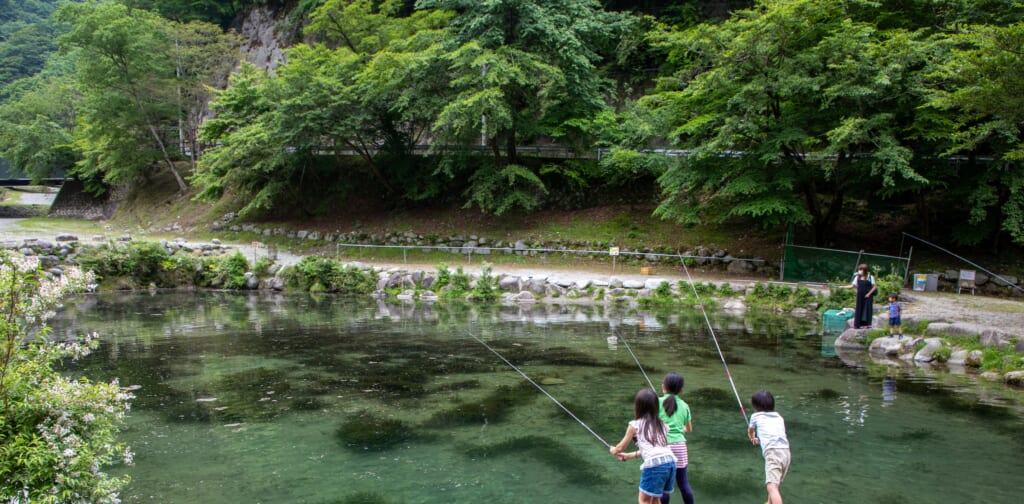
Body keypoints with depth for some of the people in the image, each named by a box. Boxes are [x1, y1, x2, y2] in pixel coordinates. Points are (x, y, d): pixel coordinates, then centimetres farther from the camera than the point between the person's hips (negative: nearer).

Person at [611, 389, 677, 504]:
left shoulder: (635, 425, 8)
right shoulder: (662, 425, 22)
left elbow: (621, 447, 20)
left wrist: (613, 450, 43)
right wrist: (629, 456, 38)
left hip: (654, 465, -6)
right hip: (670, 462, 6)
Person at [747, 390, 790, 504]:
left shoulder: (756, 416, 16)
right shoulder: (779, 417, 26)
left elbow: (750, 431, 38)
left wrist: (752, 438, 61)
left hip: (772, 452, -6)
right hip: (786, 451, 6)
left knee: (772, 487, -19)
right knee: (774, 483, 29)